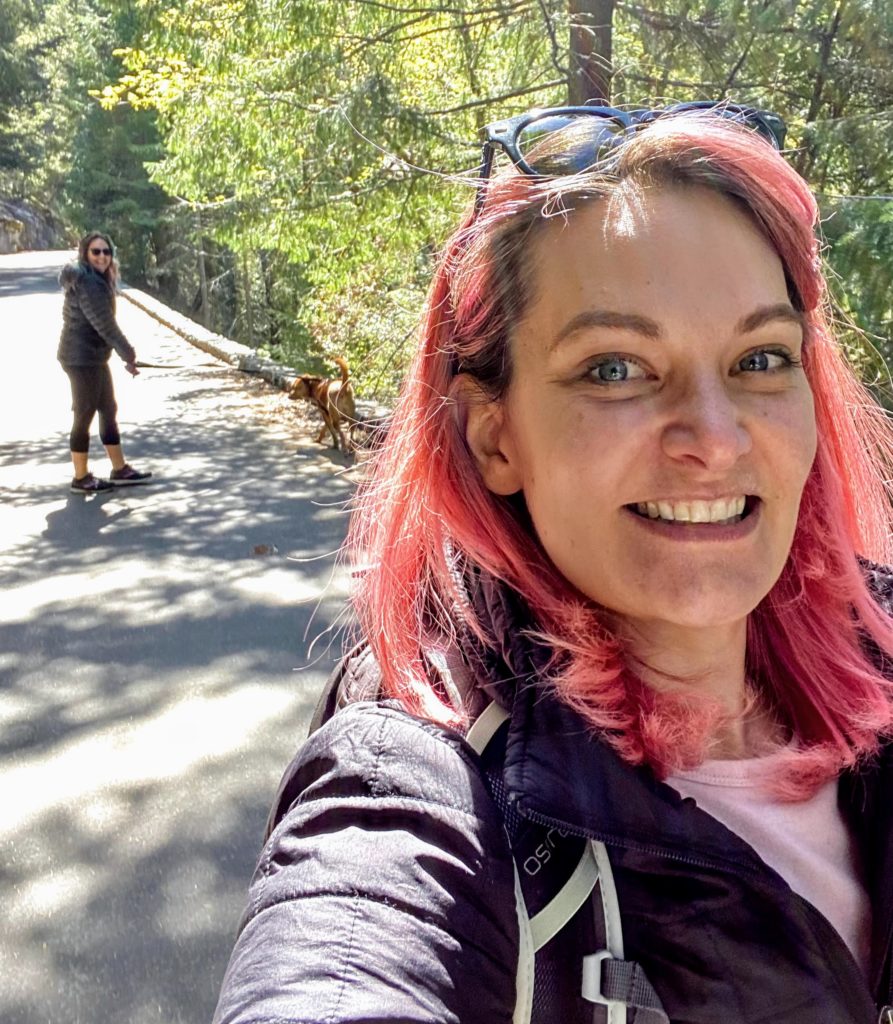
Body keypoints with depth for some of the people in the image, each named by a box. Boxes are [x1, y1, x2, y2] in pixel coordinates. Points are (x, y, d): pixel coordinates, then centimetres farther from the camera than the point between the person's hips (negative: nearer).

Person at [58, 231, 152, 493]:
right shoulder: (86, 282, -18)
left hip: (93, 357, 10)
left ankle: (120, 470, 23)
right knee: (84, 416, -1)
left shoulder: (97, 279, 14)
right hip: (82, 358, -10)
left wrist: (125, 352, 10)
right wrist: (128, 354, -13)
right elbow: (104, 323, -20)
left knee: (109, 411, 14)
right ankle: (81, 479, 10)